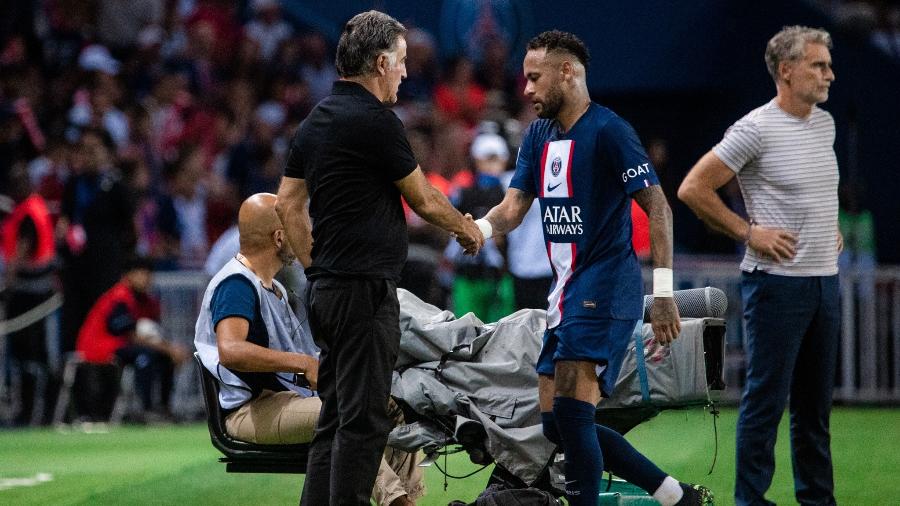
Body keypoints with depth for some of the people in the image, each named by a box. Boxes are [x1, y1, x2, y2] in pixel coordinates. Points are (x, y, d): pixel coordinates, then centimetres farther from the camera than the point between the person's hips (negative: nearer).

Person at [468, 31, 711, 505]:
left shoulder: (608, 130, -11)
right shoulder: (538, 135, 14)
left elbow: (658, 208, -12)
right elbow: (513, 208, 10)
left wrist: (663, 293, -17)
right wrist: (477, 228, -13)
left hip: (605, 288, -9)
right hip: (566, 290, 9)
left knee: (571, 411, -17)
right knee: (556, 422, 7)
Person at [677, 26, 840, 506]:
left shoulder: (825, 124, 12)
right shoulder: (756, 129, -13)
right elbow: (693, 189, -12)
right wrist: (748, 232, -10)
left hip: (825, 281, 8)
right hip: (778, 282, -7)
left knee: (815, 402, 12)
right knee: (766, 398, -4)